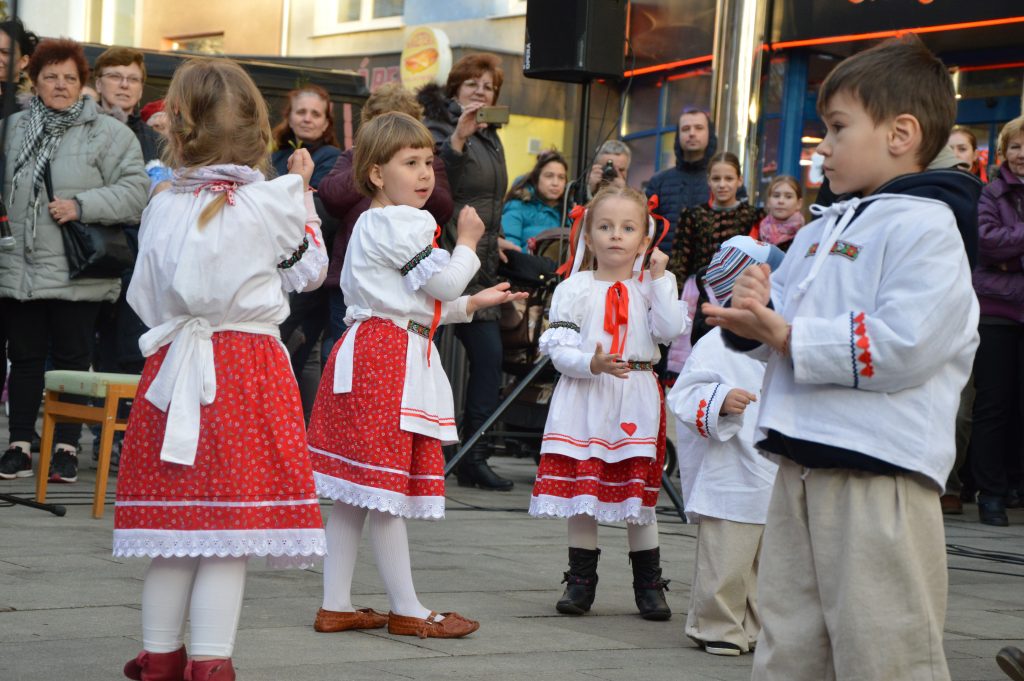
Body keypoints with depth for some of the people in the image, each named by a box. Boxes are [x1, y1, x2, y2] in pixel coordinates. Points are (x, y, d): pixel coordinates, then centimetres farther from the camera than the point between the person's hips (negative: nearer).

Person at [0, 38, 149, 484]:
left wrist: (82, 205, -16)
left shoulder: (107, 134, -1)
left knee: (71, 359, 3)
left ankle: (66, 448, 11)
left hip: (75, 275, -3)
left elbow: (135, 189, -7)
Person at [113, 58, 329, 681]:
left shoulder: (163, 208, 3)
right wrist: (302, 192, 23)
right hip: (250, 367, -3)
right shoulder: (273, 205, -5)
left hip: (174, 367, 3)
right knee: (230, 537, 0)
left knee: (174, 530, 11)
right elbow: (310, 269, 12)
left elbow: (145, 298, 11)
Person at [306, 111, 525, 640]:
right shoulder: (400, 223, -11)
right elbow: (442, 281, -13)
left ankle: (335, 605, 12)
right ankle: (407, 611, 0)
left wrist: (473, 303, 27)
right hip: (387, 361, -11)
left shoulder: (376, 224, 23)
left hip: (371, 354, 11)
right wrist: (467, 241, 4)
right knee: (387, 484, -5)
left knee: (355, 492, 10)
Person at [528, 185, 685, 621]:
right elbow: (558, 350, -4)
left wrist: (660, 277, -11)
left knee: (640, 494, 3)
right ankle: (581, 581, 14)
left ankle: (649, 585, 13)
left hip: (636, 401, 0)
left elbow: (670, 330, -12)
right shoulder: (575, 289, 2)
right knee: (582, 488, 3)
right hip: (584, 402, 0)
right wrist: (592, 364, -21)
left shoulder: (650, 287, 6)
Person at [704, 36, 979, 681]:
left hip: (880, 474, -9)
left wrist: (785, 335, -17)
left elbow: (903, 345, -22)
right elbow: (782, 327, 22)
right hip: (801, 469, 9)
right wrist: (757, 308, -2)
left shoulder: (924, 227, -9)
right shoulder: (820, 231, 19)